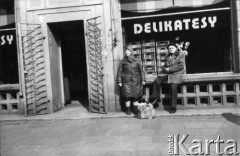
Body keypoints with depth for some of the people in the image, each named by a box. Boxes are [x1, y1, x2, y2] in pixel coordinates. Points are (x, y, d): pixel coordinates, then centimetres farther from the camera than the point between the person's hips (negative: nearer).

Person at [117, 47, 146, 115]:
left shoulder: (136, 61, 8)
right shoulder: (123, 61, 6)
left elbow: (141, 71, 9)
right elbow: (119, 72, 5)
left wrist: (143, 80, 2)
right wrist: (119, 81, -1)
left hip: (135, 81, 1)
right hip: (126, 81, -1)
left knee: (136, 96, 1)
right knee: (127, 95, -3)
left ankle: (135, 110, 12)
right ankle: (128, 110, 8)